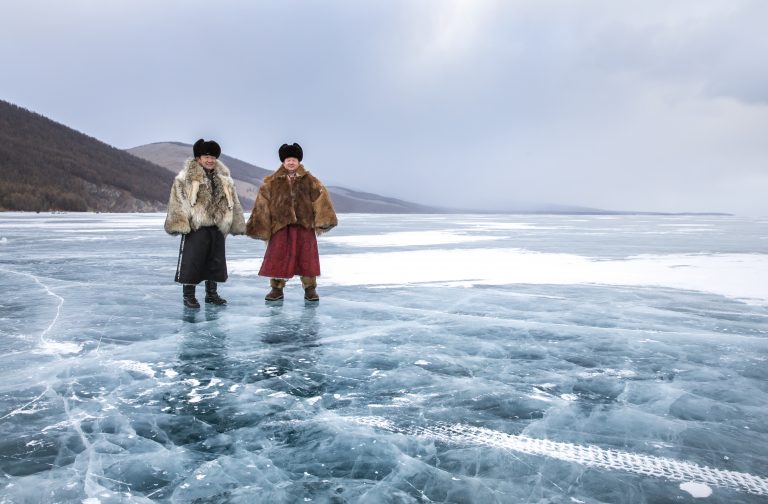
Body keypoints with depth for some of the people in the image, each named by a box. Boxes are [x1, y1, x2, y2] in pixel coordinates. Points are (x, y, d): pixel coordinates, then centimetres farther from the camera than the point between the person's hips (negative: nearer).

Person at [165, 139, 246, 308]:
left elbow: (233, 202, 15)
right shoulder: (185, 177, -4)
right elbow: (178, 201, -9)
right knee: (192, 262, -2)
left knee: (216, 262, 12)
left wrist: (237, 224, 10)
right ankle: (188, 295, 10)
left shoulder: (224, 178, 13)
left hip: (217, 228, 5)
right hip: (195, 228, -5)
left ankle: (211, 293, 26)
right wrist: (179, 223, -18)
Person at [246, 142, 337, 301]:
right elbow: (262, 204, 5)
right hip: (280, 224, 0)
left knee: (307, 257, 4)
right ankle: (277, 288, 16)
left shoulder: (309, 180, 5)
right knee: (277, 257, 2)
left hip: (304, 224, 0)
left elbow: (321, 198, -2)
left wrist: (321, 223, -12)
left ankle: (310, 289, 15)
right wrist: (262, 228, 0)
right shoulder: (272, 182, 5)